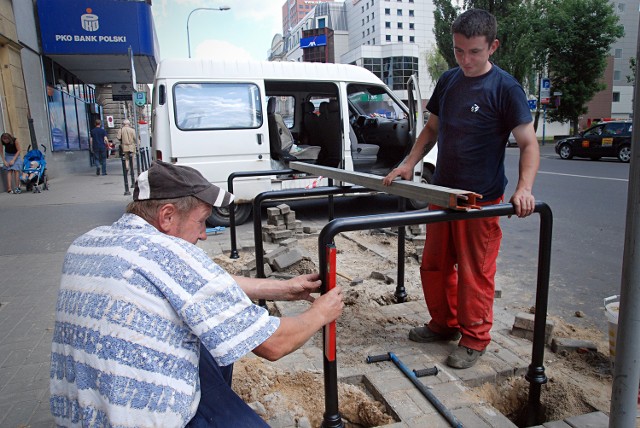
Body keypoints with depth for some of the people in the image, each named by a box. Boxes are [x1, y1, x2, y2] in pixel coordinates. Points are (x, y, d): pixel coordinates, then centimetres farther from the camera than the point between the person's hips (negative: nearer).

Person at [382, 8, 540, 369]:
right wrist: (409, 164, 3)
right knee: (434, 266, 14)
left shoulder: (505, 88, -11)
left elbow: (529, 143, -14)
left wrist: (524, 188, -30)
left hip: (481, 200, -6)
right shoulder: (448, 81, 7)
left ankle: (474, 339, 21)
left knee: (475, 273, 3)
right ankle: (444, 324, 33)